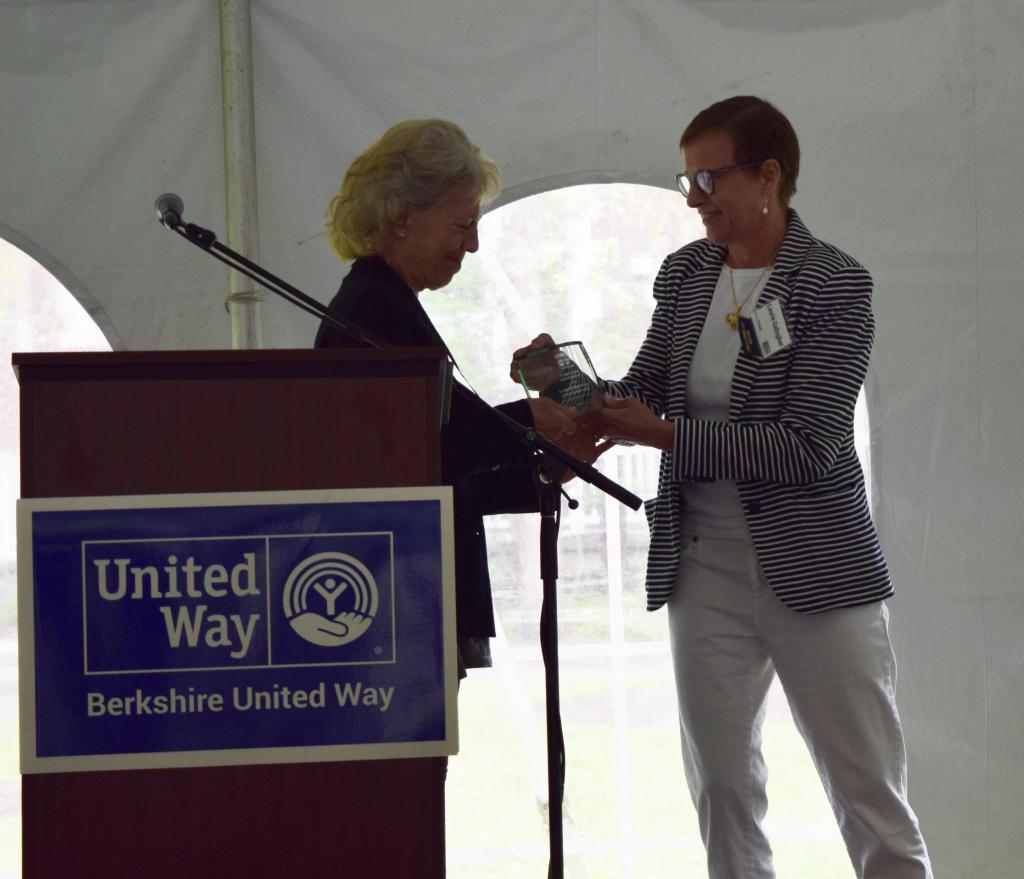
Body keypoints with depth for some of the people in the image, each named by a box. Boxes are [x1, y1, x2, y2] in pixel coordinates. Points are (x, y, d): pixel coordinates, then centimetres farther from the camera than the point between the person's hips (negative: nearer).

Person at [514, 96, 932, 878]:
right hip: (705, 565, 6)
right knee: (722, 785, 11)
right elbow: (645, 396, 11)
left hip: (813, 570, -5)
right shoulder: (685, 273, 6)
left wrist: (667, 434, -23)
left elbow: (807, 445, -19)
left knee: (872, 797, 1)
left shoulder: (835, 285, -12)